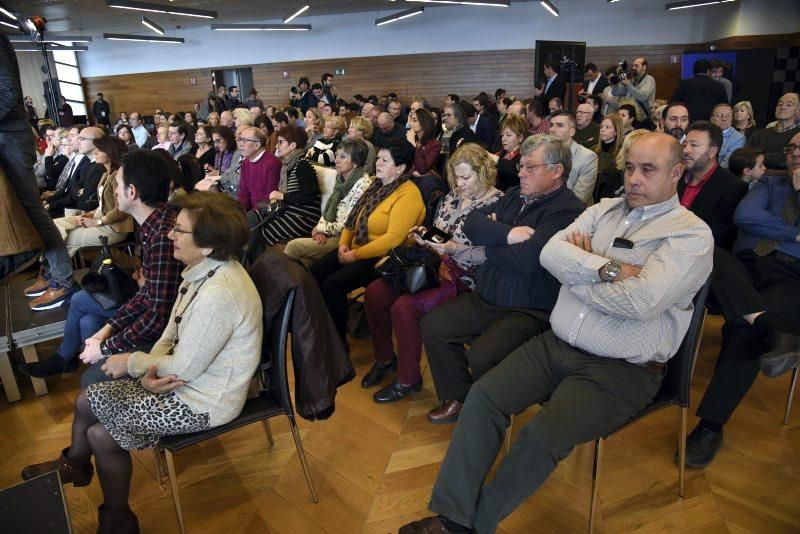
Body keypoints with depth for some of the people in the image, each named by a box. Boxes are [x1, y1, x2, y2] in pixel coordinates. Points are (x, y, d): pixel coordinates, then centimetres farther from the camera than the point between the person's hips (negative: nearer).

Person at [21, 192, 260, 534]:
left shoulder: (219, 295, -35)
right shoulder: (205, 268, -4)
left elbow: (184, 368, -25)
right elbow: (173, 332, 4)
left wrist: (134, 362, -9)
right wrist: (150, 369, -13)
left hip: (204, 401, -9)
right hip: (184, 372, 9)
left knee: (101, 435, 1)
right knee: (86, 401, 14)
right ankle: (74, 465, 47)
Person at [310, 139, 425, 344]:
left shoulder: (408, 194, -14)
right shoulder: (378, 186, 14)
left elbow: (394, 237, -23)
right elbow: (355, 217, 19)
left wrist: (355, 255, -20)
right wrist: (344, 243, 1)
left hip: (382, 257, -9)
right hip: (355, 249, 9)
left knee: (333, 285, -24)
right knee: (314, 273, -8)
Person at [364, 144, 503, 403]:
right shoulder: (453, 196, 14)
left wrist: (454, 250, -25)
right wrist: (424, 236, 0)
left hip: (462, 277, -8)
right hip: (433, 265, 8)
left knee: (404, 306, -27)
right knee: (375, 292, -8)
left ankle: (408, 379, -5)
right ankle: (384, 358, 13)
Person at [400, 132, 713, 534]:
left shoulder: (692, 235, -6)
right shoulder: (603, 210, 11)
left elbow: (641, 301, -21)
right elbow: (550, 252, -4)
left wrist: (575, 266, -9)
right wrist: (607, 268, -18)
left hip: (622, 369, -5)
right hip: (555, 343, 5)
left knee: (541, 437, -23)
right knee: (483, 395, -11)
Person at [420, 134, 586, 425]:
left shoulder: (569, 211, -16)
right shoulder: (514, 196, 11)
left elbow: (528, 259, -28)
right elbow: (472, 223, 1)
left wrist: (490, 243, -7)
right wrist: (506, 234, -18)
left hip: (530, 311, -8)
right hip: (485, 299, 8)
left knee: (481, 355, -28)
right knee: (432, 324, 0)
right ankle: (458, 399, 16)